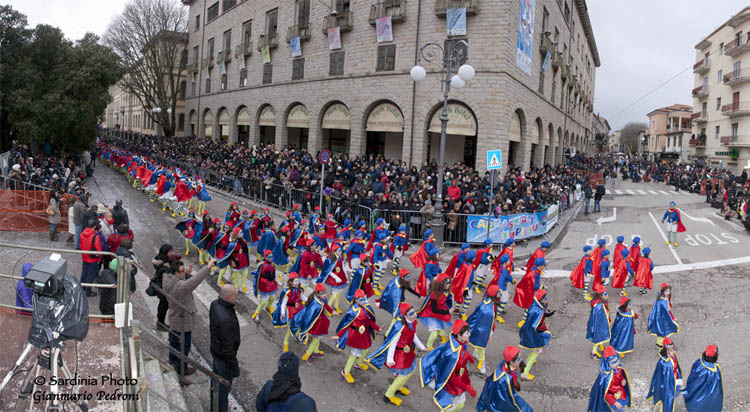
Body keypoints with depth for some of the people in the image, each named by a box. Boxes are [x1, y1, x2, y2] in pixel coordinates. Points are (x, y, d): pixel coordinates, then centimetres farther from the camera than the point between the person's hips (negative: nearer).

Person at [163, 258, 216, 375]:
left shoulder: (168, 281, -8)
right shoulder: (180, 286, -36)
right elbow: (194, 281, -49)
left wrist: (186, 273, -3)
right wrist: (208, 267, -52)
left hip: (174, 321, 9)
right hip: (183, 322, -9)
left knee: (174, 341, 31)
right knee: (184, 346, 11)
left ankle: (173, 359, 54)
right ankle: (181, 369, 28)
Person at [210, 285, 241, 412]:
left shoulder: (215, 304, -13)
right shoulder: (226, 319, -40)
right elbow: (228, 347, -30)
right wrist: (234, 366, -18)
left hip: (215, 350, 9)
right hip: (224, 358, -9)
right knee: (224, 385, 14)